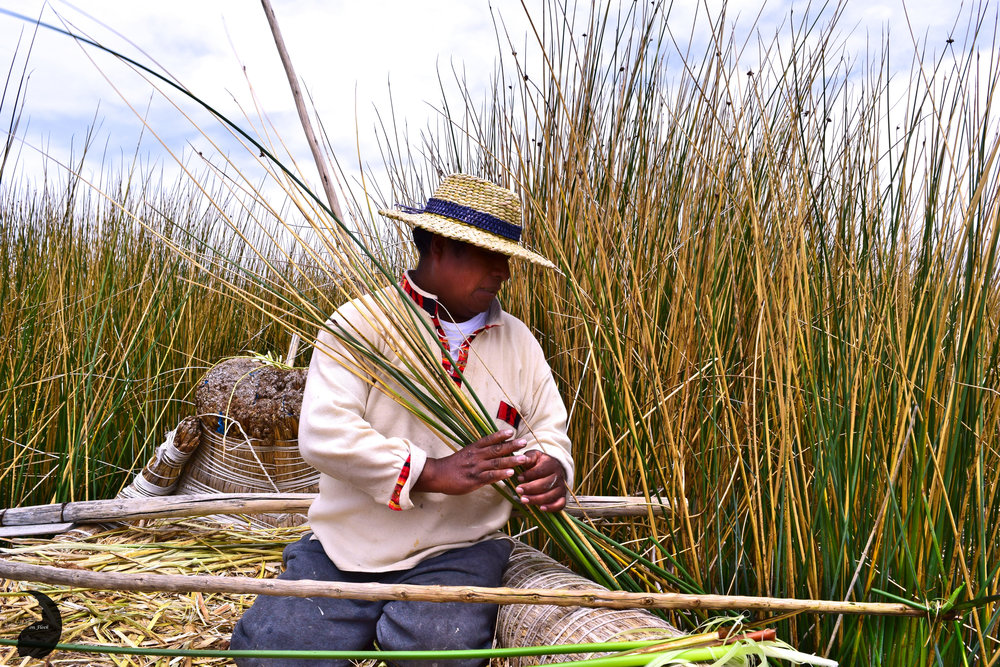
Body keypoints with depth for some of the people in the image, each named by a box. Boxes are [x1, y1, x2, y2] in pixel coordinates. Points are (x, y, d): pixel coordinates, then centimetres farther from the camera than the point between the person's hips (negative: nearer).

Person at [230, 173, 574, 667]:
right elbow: (323, 433, -16)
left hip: (458, 551, 2)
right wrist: (433, 473, -24)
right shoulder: (362, 321, -5)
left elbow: (548, 430, 14)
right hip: (346, 547, -1)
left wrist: (550, 469, -11)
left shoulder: (518, 343, 10)